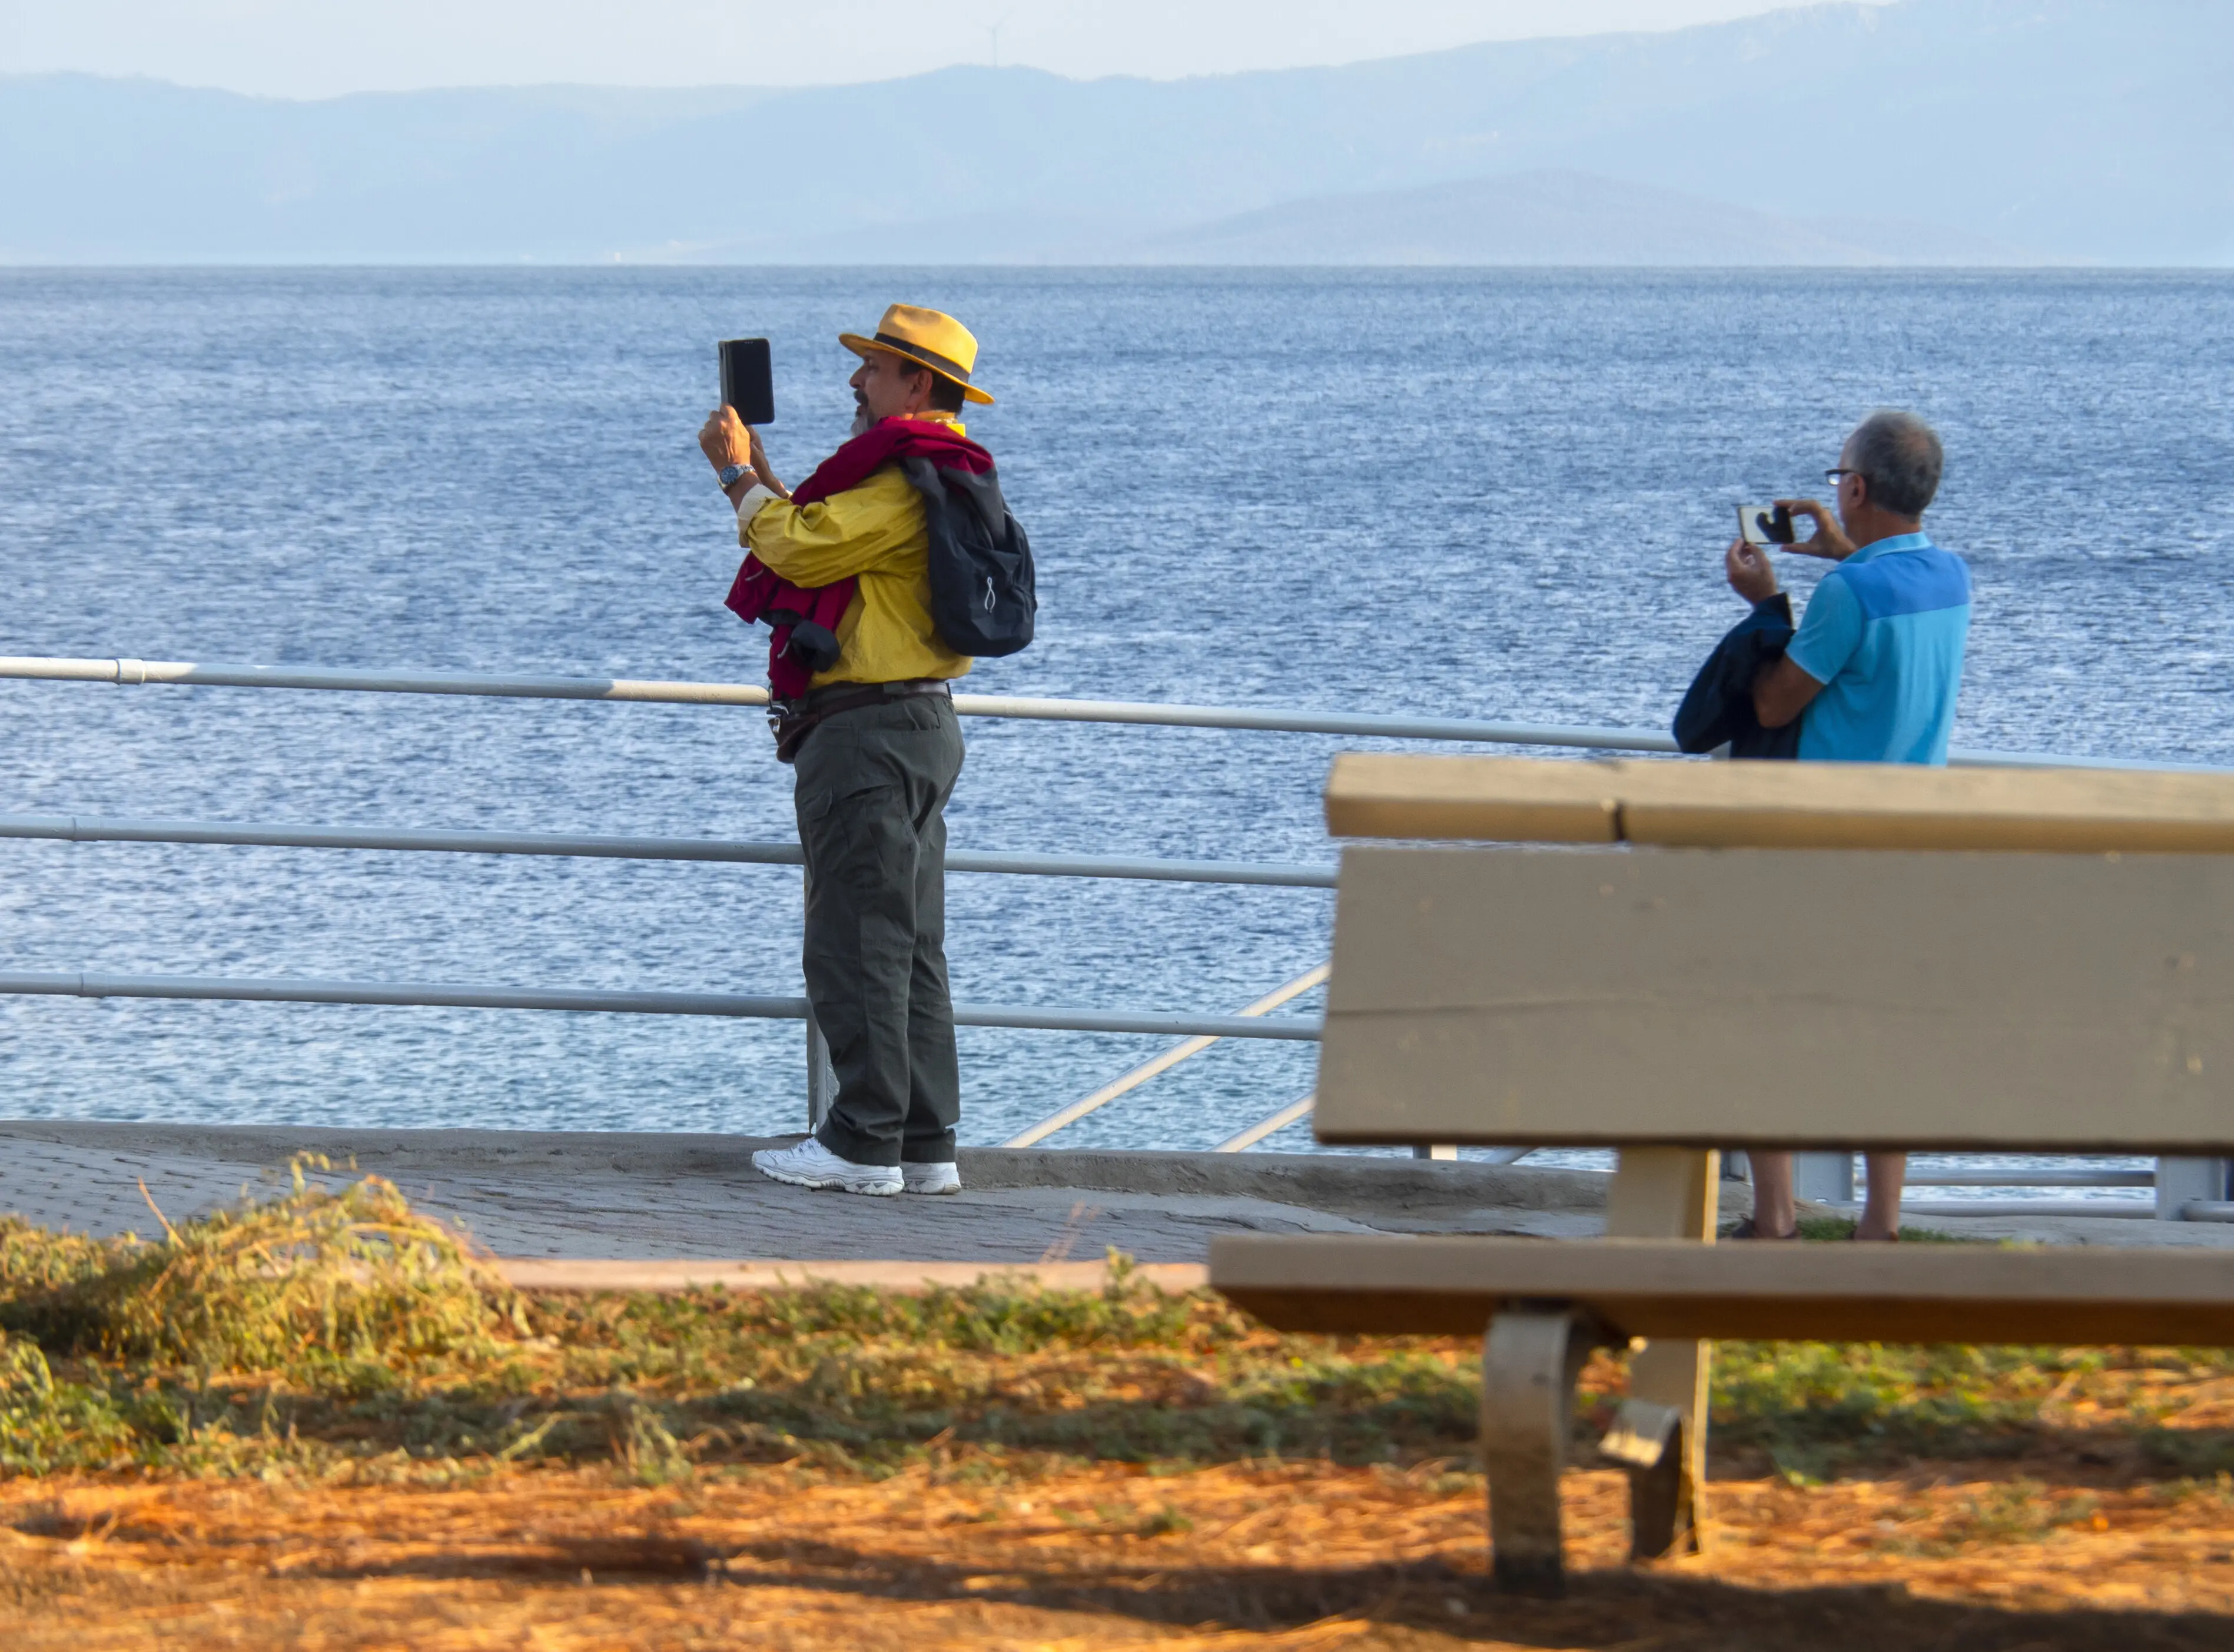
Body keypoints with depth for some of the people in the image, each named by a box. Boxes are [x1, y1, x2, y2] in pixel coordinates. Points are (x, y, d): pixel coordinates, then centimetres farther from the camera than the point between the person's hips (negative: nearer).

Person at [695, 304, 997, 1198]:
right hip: (918, 724, 11)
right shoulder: (932, 478, 18)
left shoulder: (905, 484, -16)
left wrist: (738, 474, -5)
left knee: (857, 942, -8)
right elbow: (819, 543, 23)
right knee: (910, 946, 11)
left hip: (871, 729, -11)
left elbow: (799, 548, -19)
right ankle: (925, 1148, 12)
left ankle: (865, 1143, -7)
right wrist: (758, 477, 21)